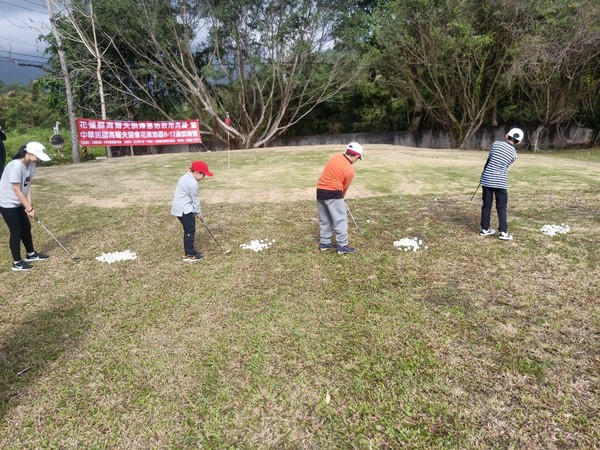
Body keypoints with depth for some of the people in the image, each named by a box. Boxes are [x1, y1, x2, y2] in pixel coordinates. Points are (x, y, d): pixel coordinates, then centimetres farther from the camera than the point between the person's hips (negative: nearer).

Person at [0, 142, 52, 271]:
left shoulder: (31, 164, -4)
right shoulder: (16, 166, -29)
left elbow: (28, 185, -1)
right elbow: (17, 190, -25)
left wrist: (29, 205, -7)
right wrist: (29, 208, -20)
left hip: (18, 202, 8)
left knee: (26, 227, 16)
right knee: (16, 231, -3)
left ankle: (31, 254, 33)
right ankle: (17, 263, 9)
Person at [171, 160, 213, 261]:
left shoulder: (186, 177, 11)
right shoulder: (193, 183, -21)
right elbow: (195, 201, -13)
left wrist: (196, 212, 16)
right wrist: (199, 213, 1)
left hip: (179, 207, 10)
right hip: (184, 209, -10)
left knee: (188, 229, 18)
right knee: (190, 230, -3)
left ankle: (188, 250, 29)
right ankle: (189, 254, 3)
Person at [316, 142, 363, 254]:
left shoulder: (336, 157, 5)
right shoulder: (350, 171, -12)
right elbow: (344, 187, -1)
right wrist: (341, 198, 18)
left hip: (320, 191, 7)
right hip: (333, 193, -7)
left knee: (324, 219, 15)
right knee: (340, 219, 2)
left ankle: (324, 243, 23)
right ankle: (342, 246, 5)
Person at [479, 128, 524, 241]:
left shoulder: (496, 144, 0)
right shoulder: (514, 154, 4)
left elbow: (489, 160, 6)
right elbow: (503, 165, 12)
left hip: (487, 179, 1)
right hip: (500, 182, -1)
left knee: (486, 205, 9)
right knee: (501, 207, 6)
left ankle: (484, 229, 15)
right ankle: (503, 232, 0)